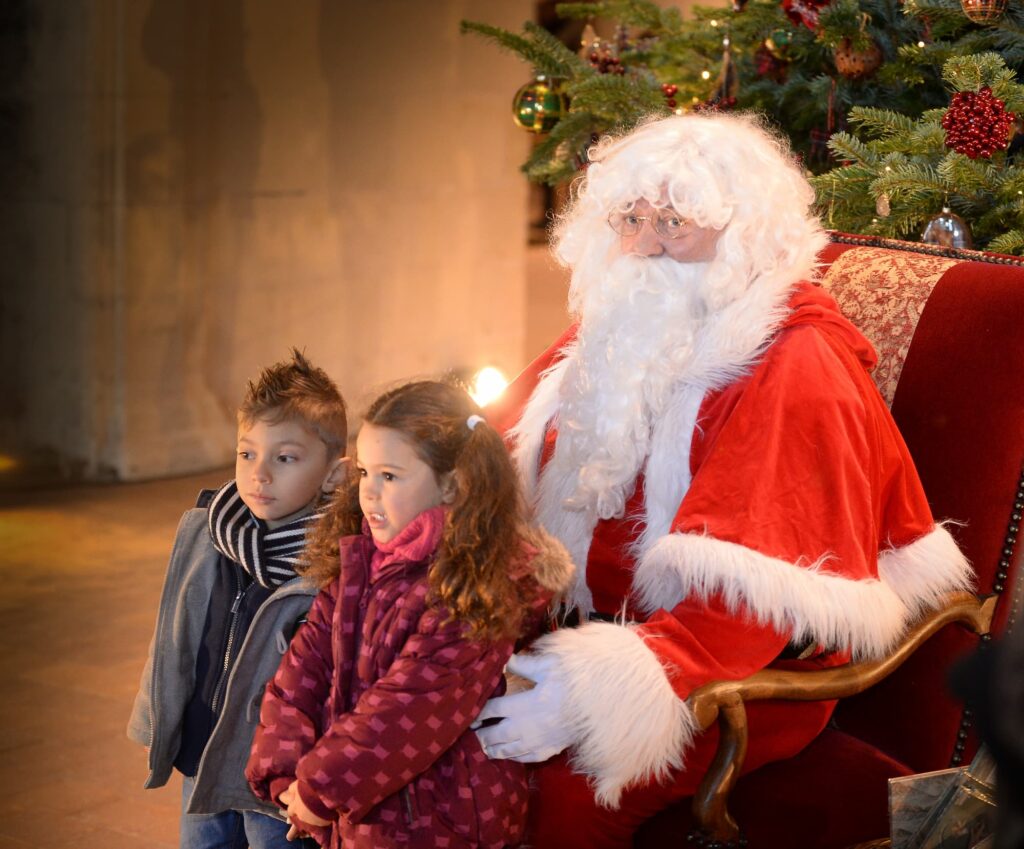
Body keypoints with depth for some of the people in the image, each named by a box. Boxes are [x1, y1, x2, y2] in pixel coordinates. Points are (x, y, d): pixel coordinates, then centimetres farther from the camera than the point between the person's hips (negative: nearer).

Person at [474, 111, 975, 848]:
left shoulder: (796, 372, -15)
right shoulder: (617, 334, 12)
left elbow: (753, 594, -27)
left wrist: (606, 689, -39)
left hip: (753, 678, -7)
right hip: (600, 620, 7)